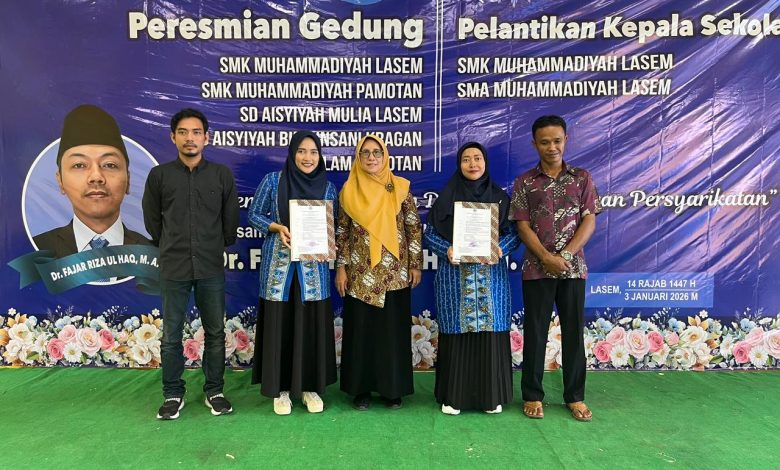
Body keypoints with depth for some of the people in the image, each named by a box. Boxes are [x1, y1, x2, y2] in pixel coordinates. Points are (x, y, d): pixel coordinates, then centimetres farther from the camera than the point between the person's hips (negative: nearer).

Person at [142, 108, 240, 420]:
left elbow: (231, 219, 8)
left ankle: (214, 391, 23)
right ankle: (173, 394, 23)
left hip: (211, 268, 0)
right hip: (173, 268, 0)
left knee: (215, 332, 8)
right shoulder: (159, 175, 0)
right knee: (171, 335, 8)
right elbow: (152, 220, 10)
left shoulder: (222, 174, 0)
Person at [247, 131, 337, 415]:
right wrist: (277, 227, -13)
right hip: (279, 264, -1)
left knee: (312, 325, 5)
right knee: (280, 325, 3)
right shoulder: (273, 180, -1)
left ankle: (310, 387, 22)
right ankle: (280, 389, 20)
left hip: (313, 266, 2)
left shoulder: (327, 186, 5)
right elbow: (254, 215, 4)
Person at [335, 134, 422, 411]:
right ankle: (361, 388, 21)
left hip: (395, 273, 0)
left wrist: (416, 265, -1)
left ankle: (393, 389, 21)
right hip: (360, 274, 1)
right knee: (360, 330, 7)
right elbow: (342, 232, 4)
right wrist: (341, 268, 0)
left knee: (393, 331, 6)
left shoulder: (400, 188, 0)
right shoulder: (349, 189, 3)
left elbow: (414, 228, 2)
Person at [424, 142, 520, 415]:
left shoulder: (500, 197, 8)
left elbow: (514, 233, 7)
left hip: (491, 277, 1)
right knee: (456, 333, 1)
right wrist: (447, 249, -15)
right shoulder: (446, 198, 4)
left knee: (490, 332, 3)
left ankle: (491, 396, 17)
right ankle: (453, 396, 14)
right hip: (454, 277, -1)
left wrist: (500, 248, -13)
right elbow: (429, 234, 4)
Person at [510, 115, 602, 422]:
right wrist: (547, 257, -15)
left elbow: (589, 221, 0)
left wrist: (566, 255, -12)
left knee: (573, 331, 8)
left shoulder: (582, 178, 6)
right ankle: (532, 395, 18)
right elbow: (523, 226, -2)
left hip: (574, 267, 1)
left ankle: (575, 396, 21)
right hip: (536, 268, -1)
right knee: (535, 332, 6)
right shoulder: (524, 182, 3)